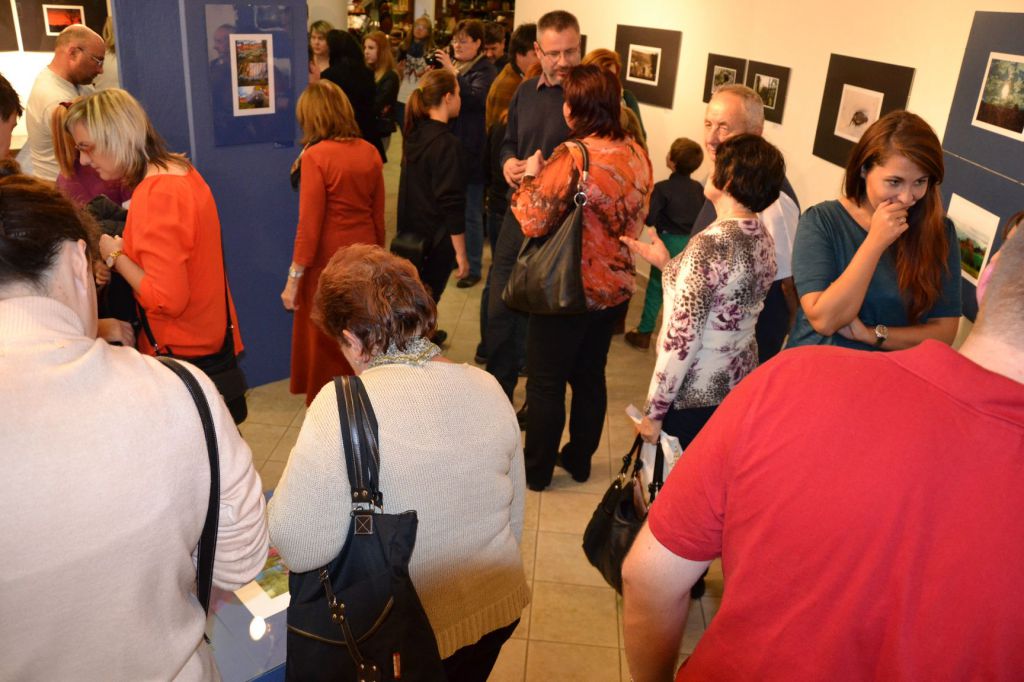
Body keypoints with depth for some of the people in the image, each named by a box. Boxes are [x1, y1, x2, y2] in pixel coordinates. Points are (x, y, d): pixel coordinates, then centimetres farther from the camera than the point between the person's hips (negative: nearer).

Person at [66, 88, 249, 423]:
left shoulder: (155, 194, -21)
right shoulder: (181, 171, 7)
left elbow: (167, 300, -25)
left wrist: (116, 256, -12)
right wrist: (126, 246, 6)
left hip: (181, 354, -9)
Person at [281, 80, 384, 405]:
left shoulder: (316, 156, -14)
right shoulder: (370, 152, 0)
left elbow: (309, 226, -16)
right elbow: (378, 216, 7)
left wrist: (294, 278, -9)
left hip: (328, 263, -5)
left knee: (327, 346, 10)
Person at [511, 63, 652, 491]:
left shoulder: (573, 157, -23)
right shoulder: (637, 154, 0)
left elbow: (534, 221, -22)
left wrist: (530, 176, -7)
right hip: (617, 288, 7)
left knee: (546, 384, 9)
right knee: (590, 376, 20)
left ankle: (536, 470, 23)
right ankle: (579, 459, 35)